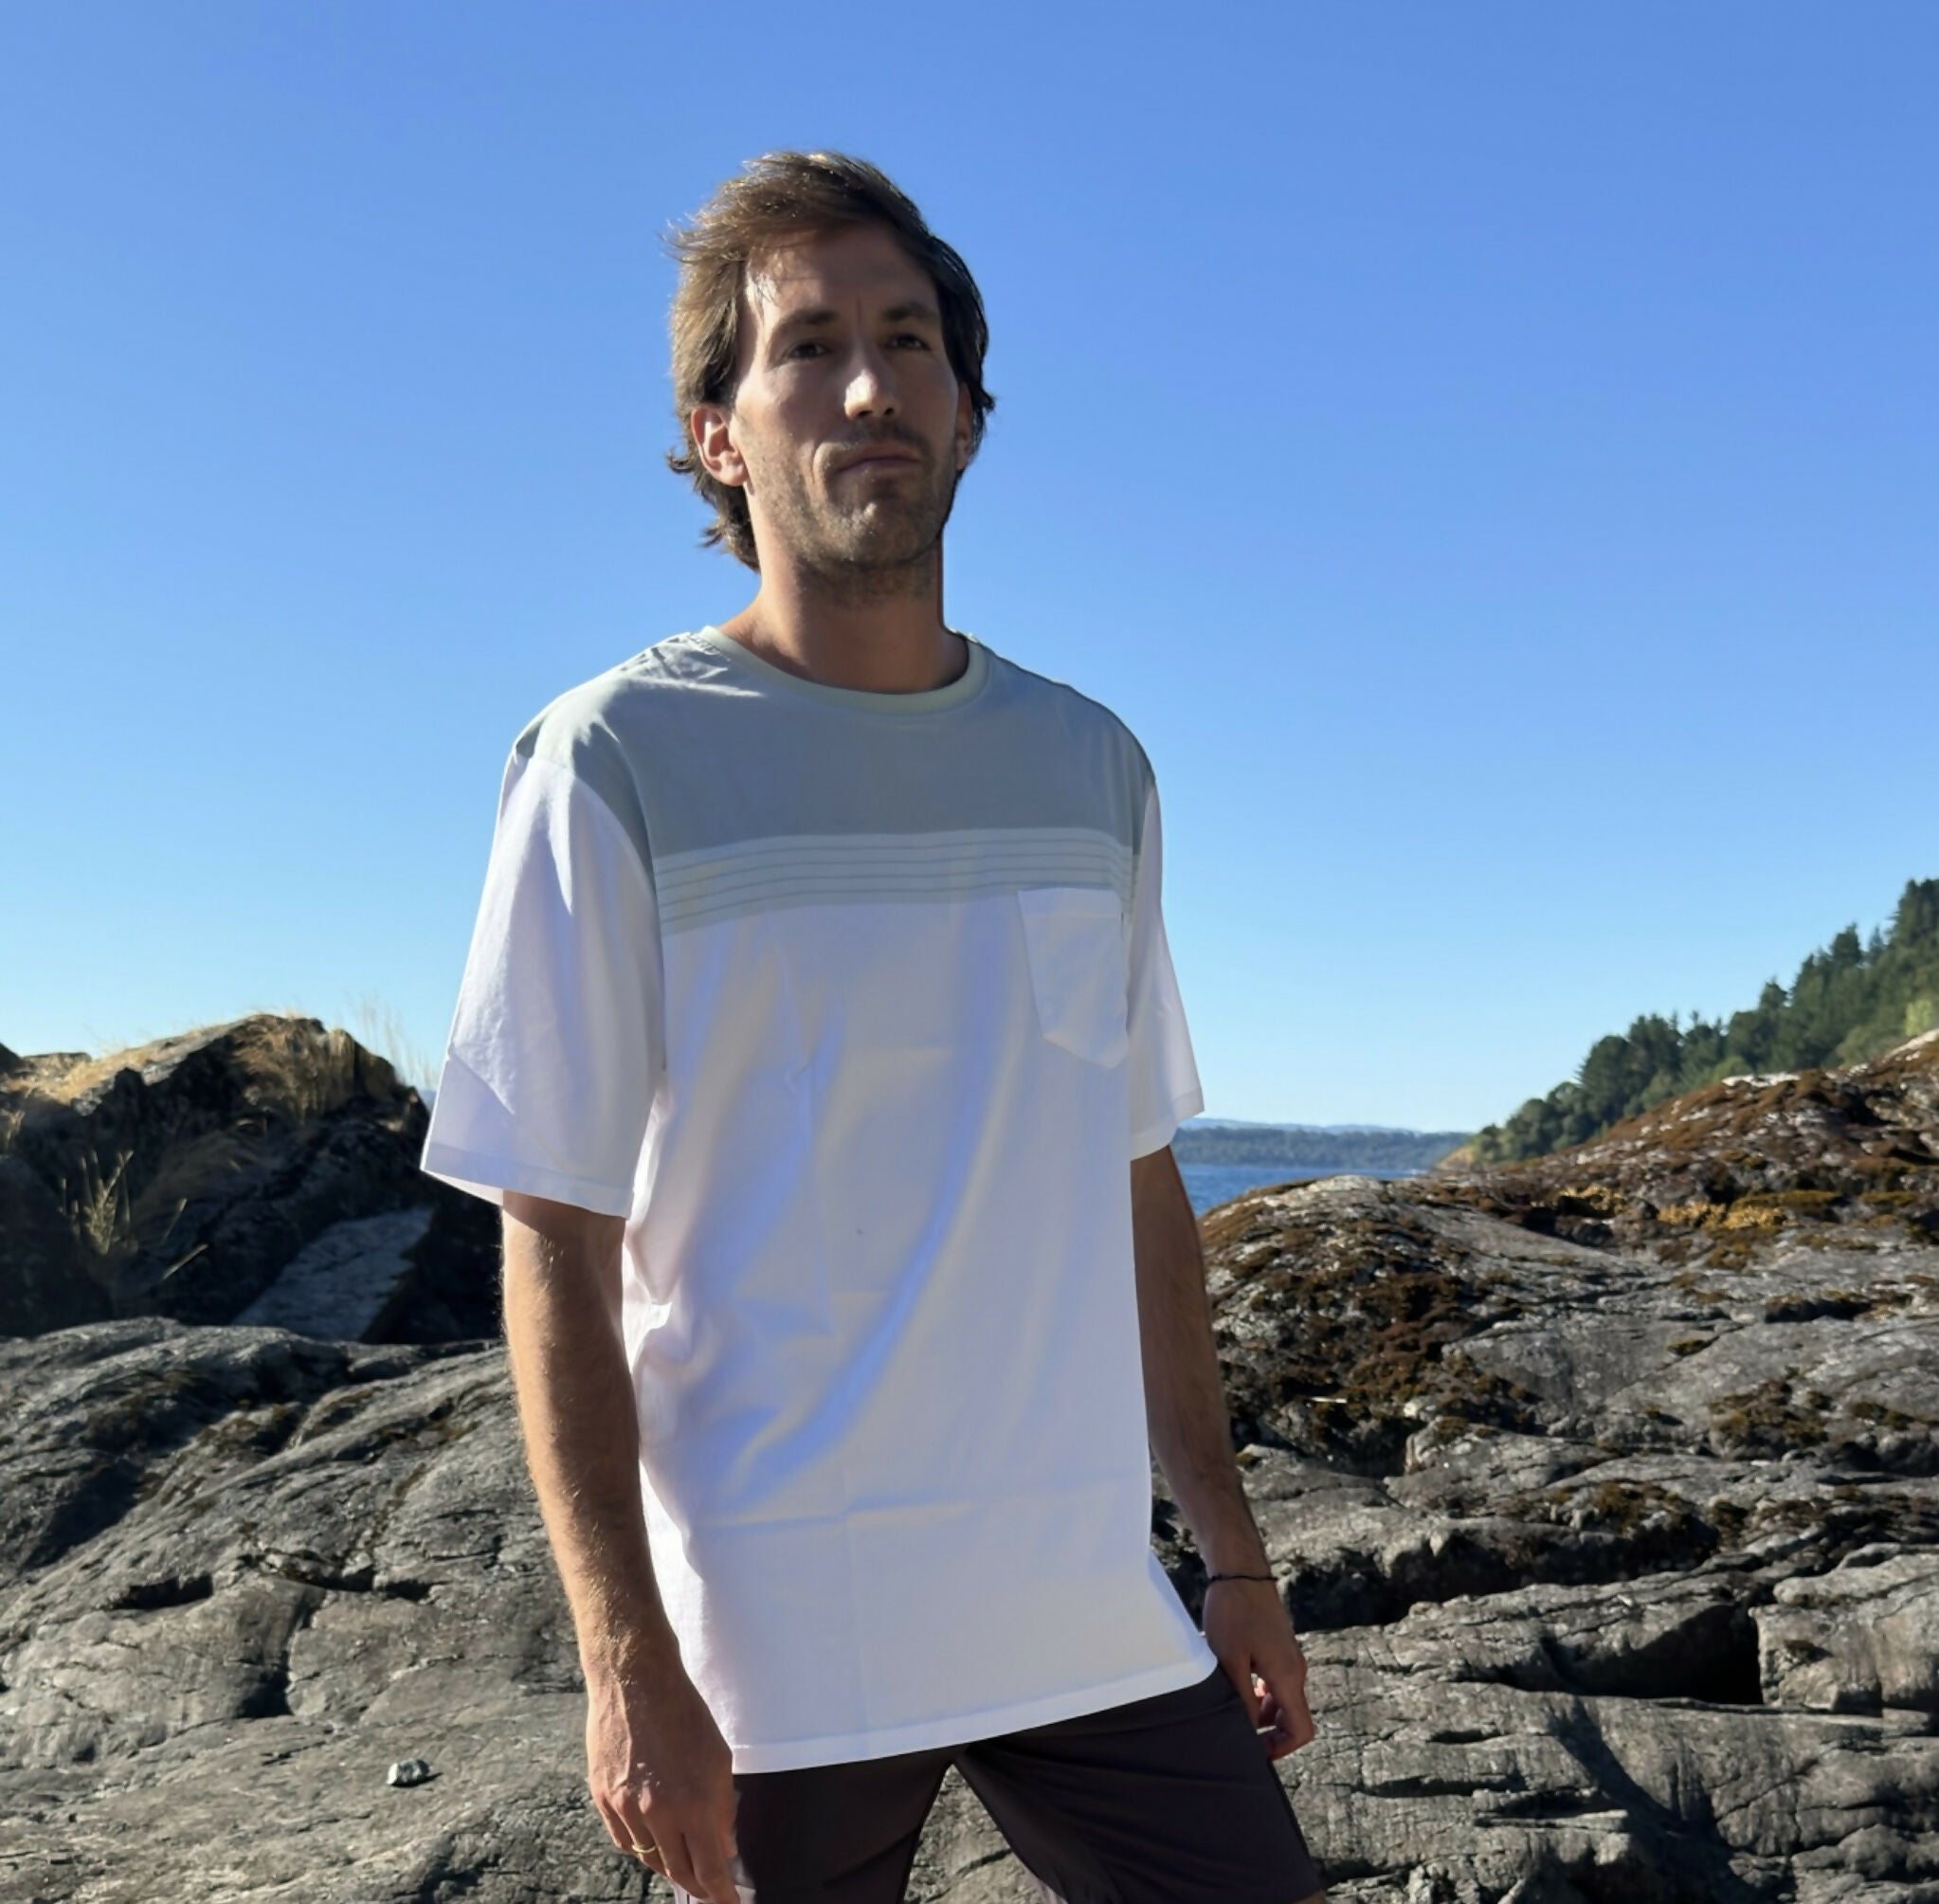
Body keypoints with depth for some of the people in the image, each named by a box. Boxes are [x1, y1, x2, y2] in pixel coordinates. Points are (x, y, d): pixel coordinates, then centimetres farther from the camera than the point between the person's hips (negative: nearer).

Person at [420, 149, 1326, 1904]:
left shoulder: (1091, 768, 8)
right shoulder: (617, 763, -6)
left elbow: (1138, 1194, 12)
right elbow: (556, 1247, -7)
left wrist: (1232, 1553, 12)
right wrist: (626, 1659, -12)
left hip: (1093, 1611, 4)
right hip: (769, 1639, -4)